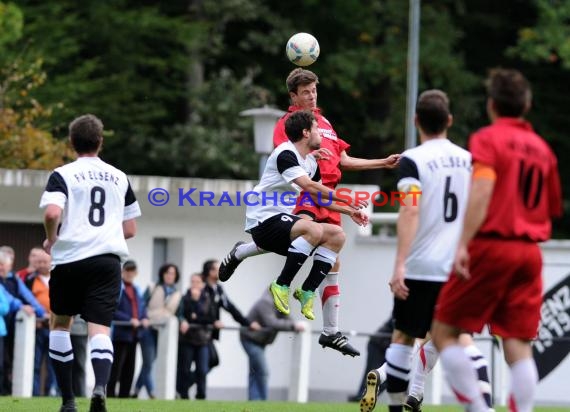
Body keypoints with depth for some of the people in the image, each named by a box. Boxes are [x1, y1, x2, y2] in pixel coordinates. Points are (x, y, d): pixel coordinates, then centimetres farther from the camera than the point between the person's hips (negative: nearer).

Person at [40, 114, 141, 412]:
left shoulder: (62, 175, 0)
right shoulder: (119, 178, 14)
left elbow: (52, 212, -17)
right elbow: (130, 229, 15)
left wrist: (51, 240, 2)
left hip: (70, 257, -2)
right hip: (108, 258, 2)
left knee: (60, 323, 17)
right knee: (99, 329, -4)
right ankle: (100, 386, -33)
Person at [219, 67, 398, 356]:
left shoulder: (323, 121, 25)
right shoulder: (288, 122, 4)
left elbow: (343, 160, 29)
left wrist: (384, 163, 26)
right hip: (305, 189, -7)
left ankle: (331, 332, 11)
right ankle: (240, 253, -10)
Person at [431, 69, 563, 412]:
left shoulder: (487, 138, -3)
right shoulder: (542, 148, 15)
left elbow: (483, 189, -19)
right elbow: (553, 209, 20)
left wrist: (464, 244, -23)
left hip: (491, 246, -5)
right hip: (530, 253, 5)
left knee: (444, 331, 4)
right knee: (519, 347, 2)